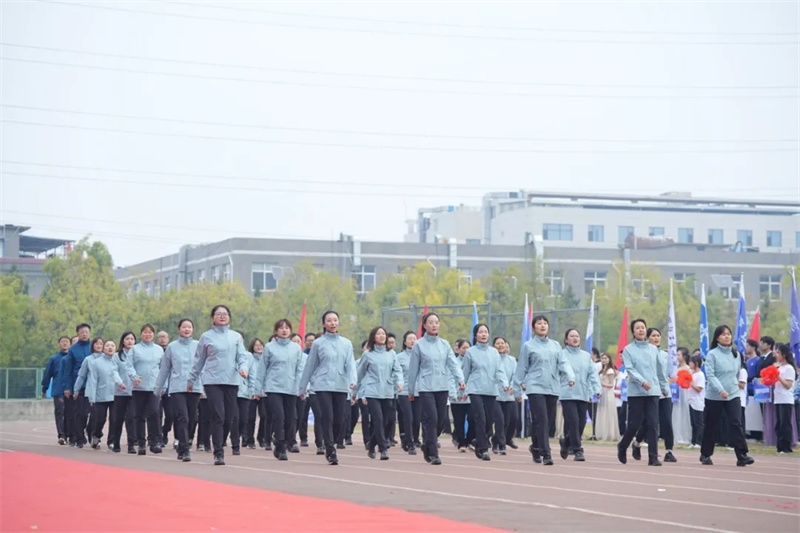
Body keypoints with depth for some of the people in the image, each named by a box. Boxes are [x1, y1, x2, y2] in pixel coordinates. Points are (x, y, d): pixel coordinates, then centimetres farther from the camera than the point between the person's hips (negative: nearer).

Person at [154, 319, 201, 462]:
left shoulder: (198, 346, 6)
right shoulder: (172, 347, 6)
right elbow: (164, 369, 11)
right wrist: (158, 389, 14)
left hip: (194, 388, 2)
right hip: (177, 388, -2)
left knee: (191, 420, 5)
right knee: (182, 418, -12)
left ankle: (182, 448, 19)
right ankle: (185, 450, -15)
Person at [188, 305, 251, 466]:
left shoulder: (236, 336, 12)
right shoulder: (206, 337, 6)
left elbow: (243, 356, 5)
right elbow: (199, 361, 10)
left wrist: (243, 367, -16)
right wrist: (191, 380, 12)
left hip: (231, 382, 3)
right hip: (212, 381, -3)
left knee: (230, 418, 1)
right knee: (218, 416, -11)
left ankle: (219, 445, 21)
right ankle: (218, 453, -9)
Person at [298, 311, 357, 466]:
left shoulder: (346, 343, 9)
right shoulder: (318, 343, 3)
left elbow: (350, 364, 1)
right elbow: (310, 366, 7)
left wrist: (352, 380, -17)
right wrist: (303, 387, 10)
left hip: (341, 387, 2)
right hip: (323, 386, -2)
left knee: (339, 419, 3)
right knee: (327, 418, -10)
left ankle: (330, 445, 25)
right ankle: (331, 452, -6)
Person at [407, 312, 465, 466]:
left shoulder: (444, 344, 8)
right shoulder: (419, 345, -1)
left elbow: (453, 363, 0)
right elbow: (413, 369, 3)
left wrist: (460, 379, -16)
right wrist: (411, 391, 6)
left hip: (443, 387, 4)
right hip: (426, 387, -4)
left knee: (440, 420, 7)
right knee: (431, 419, -12)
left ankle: (428, 446, 31)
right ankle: (433, 454, -7)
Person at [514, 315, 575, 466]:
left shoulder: (555, 345, 12)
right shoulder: (528, 346, 3)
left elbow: (563, 363, 3)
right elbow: (522, 368, 5)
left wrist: (570, 377, -15)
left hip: (553, 388, 4)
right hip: (535, 388, -4)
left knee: (548, 421, 10)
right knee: (541, 420, -13)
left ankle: (536, 447, 31)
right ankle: (546, 454, -14)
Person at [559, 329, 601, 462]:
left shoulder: (586, 356, 14)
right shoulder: (561, 355, 2)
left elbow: (593, 373, 7)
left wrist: (597, 389, -6)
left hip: (584, 395, 4)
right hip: (567, 394, -4)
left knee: (581, 422, 4)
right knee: (573, 421, -13)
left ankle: (566, 442, 28)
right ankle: (577, 450, -7)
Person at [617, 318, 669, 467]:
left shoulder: (653, 349, 11)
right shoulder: (628, 350, 0)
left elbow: (661, 370, 17)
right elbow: (629, 369, -11)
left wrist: (665, 388, 19)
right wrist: (642, 381, -24)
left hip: (653, 392, 3)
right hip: (636, 392, -3)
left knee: (653, 424, -5)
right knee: (634, 424, 1)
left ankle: (653, 457, -4)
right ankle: (622, 447, 26)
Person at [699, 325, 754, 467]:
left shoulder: (736, 354, 10)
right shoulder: (712, 354, -7)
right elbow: (710, 375, -16)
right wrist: (720, 390, -27)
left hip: (733, 395, 3)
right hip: (714, 396, -3)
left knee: (736, 423, -12)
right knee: (711, 426, 7)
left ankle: (742, 456, -18)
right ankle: (705, 454, 22)